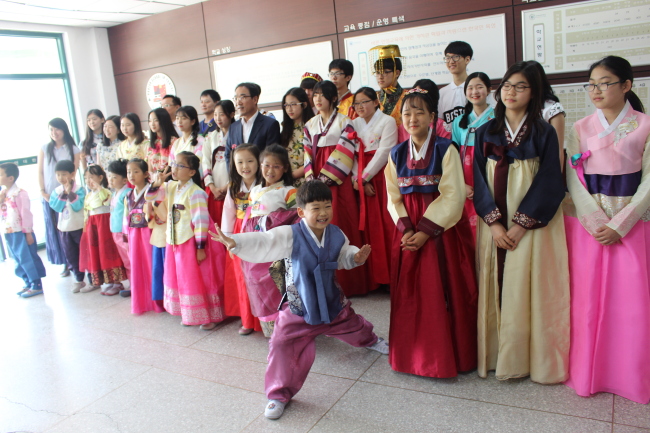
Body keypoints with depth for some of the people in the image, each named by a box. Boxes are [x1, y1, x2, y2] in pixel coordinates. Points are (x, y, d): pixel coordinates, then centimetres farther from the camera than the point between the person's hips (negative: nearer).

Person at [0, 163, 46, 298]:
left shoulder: (19, 193, -14)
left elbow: (26, 213, -14)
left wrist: (28, 233, -13)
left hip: (21, 232, -8)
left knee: (28, 259, 0)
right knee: (18, 260, 15)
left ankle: (36, 285, 9)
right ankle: (28, 283, 26)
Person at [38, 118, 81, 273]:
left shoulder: (73, 150, 3)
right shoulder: (44, 149, 7)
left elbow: (74, 172, -2)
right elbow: (40, 172, 6)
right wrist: (43, 192, -4)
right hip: (48, 195, 2)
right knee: (54, 230, 4)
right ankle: (65, 263, 11)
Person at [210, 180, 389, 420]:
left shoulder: (336, 234, -11)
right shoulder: (291, 236, -23)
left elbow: (344, 257, 9)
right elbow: (263, 243, -34)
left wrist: (357, 257, -11)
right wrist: (234, 242, -47)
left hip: (333, 301, 4)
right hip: (300, 306, -3)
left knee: (351, 324, 27)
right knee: (283, 344, -13)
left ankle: (370, 340, 68)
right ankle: (280, 395, 10)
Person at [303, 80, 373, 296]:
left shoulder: (344, 122, 1)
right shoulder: (310, 124, 16)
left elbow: (345, 152, -8)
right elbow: (308, 153, 11)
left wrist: (326, 178, -15)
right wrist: (311, 178, -4)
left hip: (337, 181, -4)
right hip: (317, 180, 4)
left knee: (341, 224, -5)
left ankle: (346, 282, 4)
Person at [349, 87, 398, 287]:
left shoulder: (387, 121, -2)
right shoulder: (354, 124, 15)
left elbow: (384, 152, -11)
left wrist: (364, 177, -11)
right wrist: (357, 178, -6)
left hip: (381, 178, -5)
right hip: (362, 182, 5)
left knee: (386, 225, -6)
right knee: (369, 226, 5)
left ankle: (392, 276, 1)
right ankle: (376, 276, 13)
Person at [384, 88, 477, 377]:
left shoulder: (446, 150, -4)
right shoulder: (397, 154, 9)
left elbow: (453, 196, -11)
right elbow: (393, 198, 5)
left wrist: (425, 231, -17)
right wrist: (406, 229, -11)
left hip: (441, 231, -4)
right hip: (408, 233, 4)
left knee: (444, 293, 0)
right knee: (409, 294, 8)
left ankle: (446, 356, 17)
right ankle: (413, 354, 24)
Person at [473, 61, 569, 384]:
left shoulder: (544, 133, 0)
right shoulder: (486, 133, 8)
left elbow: (549, 184, -7)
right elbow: (479, 180, 2)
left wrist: (520, 225, -14)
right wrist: (494, 223, -9)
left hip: (531, 226, -2)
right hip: (494, 226, 3)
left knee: (528, 291, 0)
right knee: (497, 288, 5)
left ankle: (530, 358, 15)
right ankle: (498, 355, 18)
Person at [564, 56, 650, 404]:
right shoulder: (580, 128, 8)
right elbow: (573, 180, 1)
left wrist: (618, 225, -13)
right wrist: (596, 222, -11)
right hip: (586, 223, 2)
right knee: (587, 299, 3)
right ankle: (587, 375, 16)